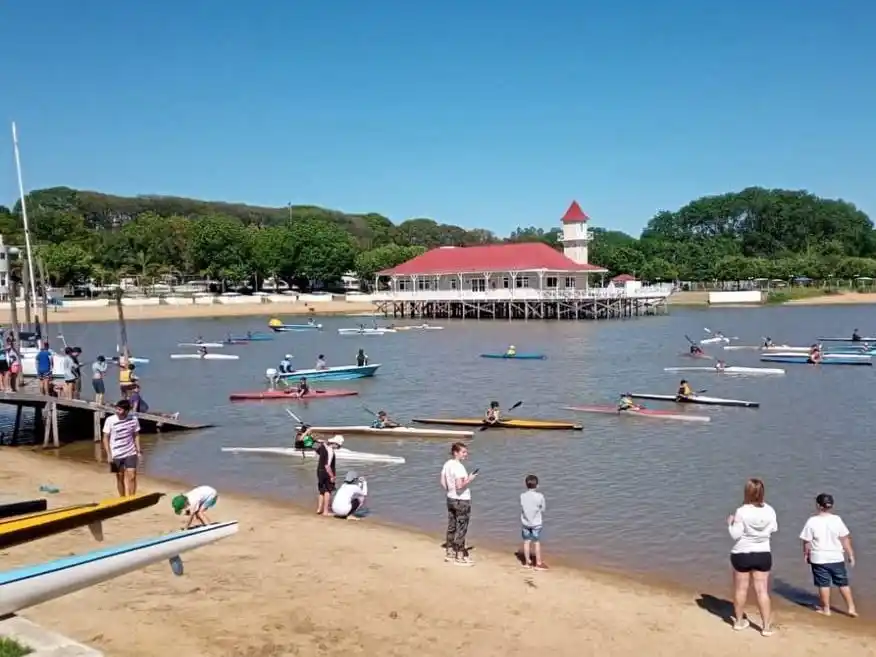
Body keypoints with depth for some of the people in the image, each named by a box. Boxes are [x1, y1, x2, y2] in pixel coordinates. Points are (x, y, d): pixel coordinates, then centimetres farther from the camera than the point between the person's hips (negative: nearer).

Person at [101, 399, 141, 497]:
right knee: (120, 477, 10)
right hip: (116, 455, -1)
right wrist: (109, 455, -10)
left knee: (132, 476, -6)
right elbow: (105, 438, -6)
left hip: (131, 453, 1)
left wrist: (138, 451, 3)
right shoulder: (110, 420, -12)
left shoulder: (133, 419, -6)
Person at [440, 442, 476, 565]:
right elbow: (460, 486, -28)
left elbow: (443, 483, 8)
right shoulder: (459, 467, -23)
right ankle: (460, 557, 9)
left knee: (451, 527, 17)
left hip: (451, 499, 9)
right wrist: (469, 479, -15)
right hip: (462, 501, -9)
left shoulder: (447, 464, 3)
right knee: (461, 529, 2)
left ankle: (450, 553, 28)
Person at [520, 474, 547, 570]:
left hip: (525, 522, 3)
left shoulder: (522, 496, -9)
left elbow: (522, 509, -3)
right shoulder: (539, 496, -16)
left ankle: (527, 562, 23)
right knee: (537, 542, 6)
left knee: (527, 542, 12)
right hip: (536, 523, -3)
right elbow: (543, 509, -5)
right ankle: (538, 563, 13)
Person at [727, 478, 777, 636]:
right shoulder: (769, 510, -8)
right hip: (763, 555, 2)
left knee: (741, 589, 13)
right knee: (762, 590, 7)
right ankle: (766, 626, 10)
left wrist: (730, 523, 2)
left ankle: (739, 621, 27)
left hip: (741, 554, -2)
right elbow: (774, 529, 7)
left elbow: (735, 535, -15)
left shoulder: (741, 512, -19)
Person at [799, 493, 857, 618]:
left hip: (819, 559, -2)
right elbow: (845, 539, -1)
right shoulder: (837, 520, -7)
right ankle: (851, 608, 18)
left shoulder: (812, 521, -12)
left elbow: (807, 542, -7)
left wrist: (806, 554, 9)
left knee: (824, 584, 9)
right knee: (843, 583, 15)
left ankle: (826, 608, 19)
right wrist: (850, 554, 11)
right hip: (837, 558, 2)